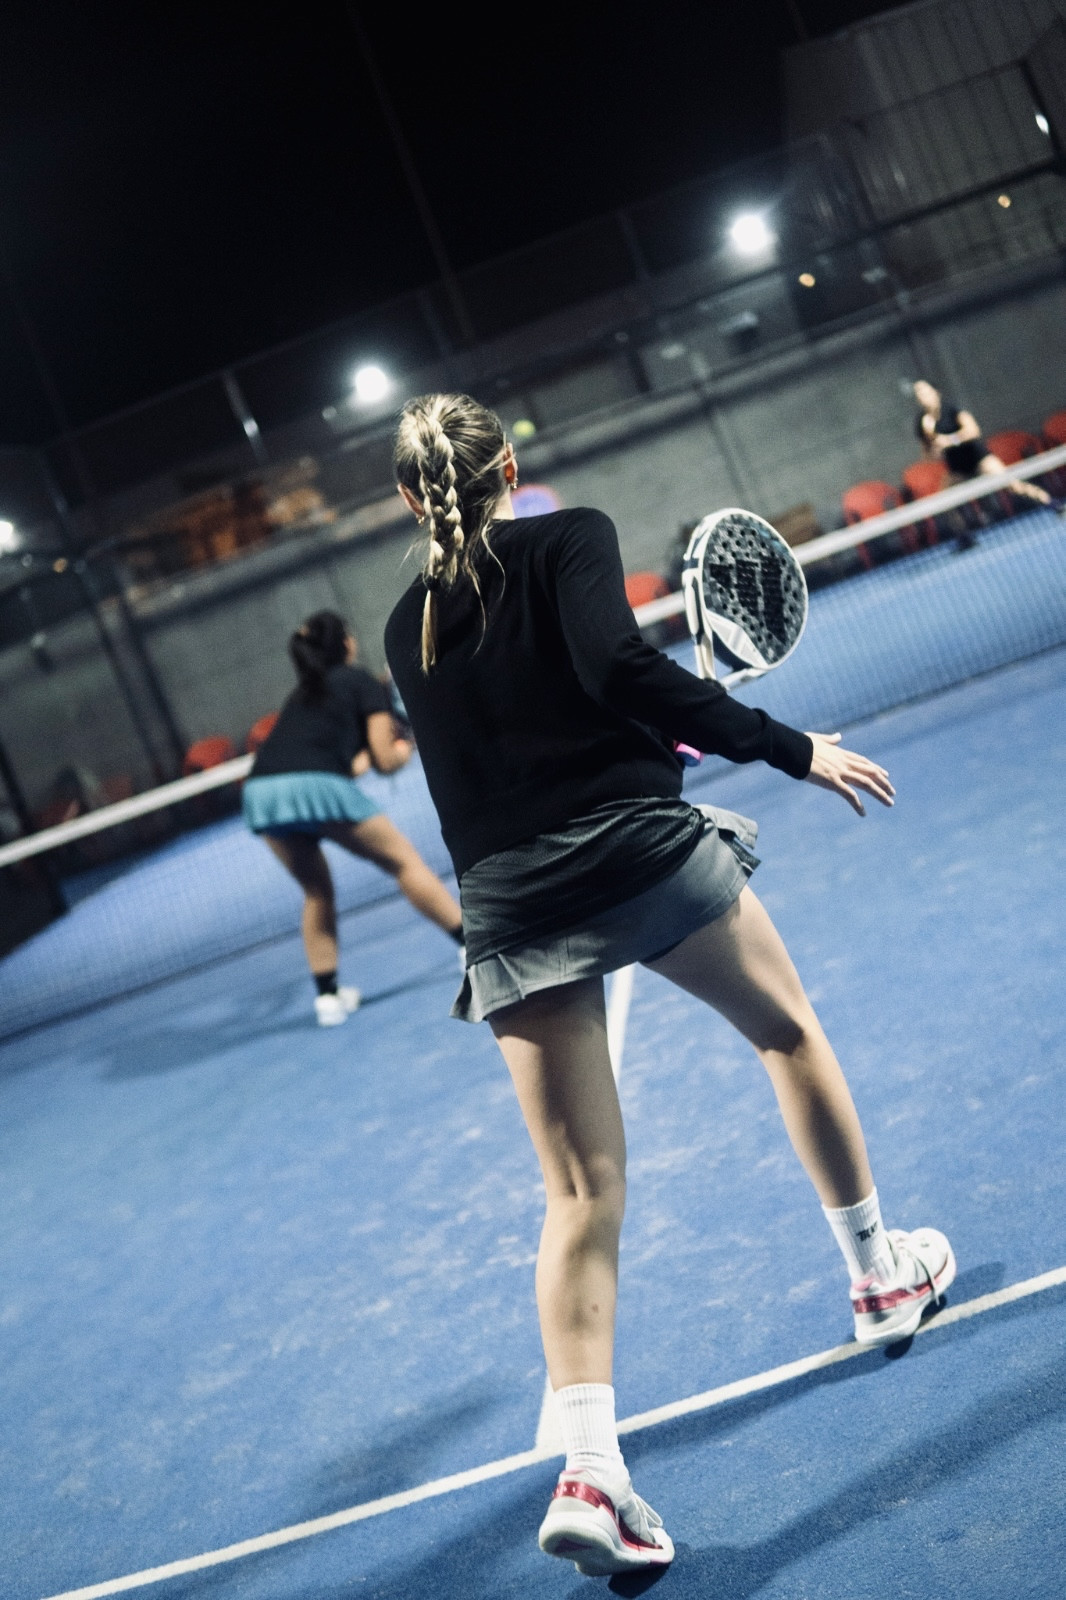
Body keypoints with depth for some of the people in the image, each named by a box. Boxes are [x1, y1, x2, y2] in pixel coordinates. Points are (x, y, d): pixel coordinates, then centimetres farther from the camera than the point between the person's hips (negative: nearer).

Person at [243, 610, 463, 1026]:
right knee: (403, 860, 10)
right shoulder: (365, 683, 14)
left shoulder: (303, 693, 31)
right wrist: (402, 751, 30)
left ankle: (327, 995, 18)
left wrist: (361, 761, 46)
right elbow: (385, 762, 9)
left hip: (260, 790, 6)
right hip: (318, 786, -5)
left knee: (317, 891, 23)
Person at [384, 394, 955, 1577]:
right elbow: (616, 666, -16)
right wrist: (791, 750, -12)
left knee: (581, 1193, 6)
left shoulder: (407, 629, 16)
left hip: (510, 914, 4)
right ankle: (880, 1275, 37)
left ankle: (588, 1471, -4)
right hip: (640, 848, -3)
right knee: (788, 1033, 24)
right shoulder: (567, 541, 1)